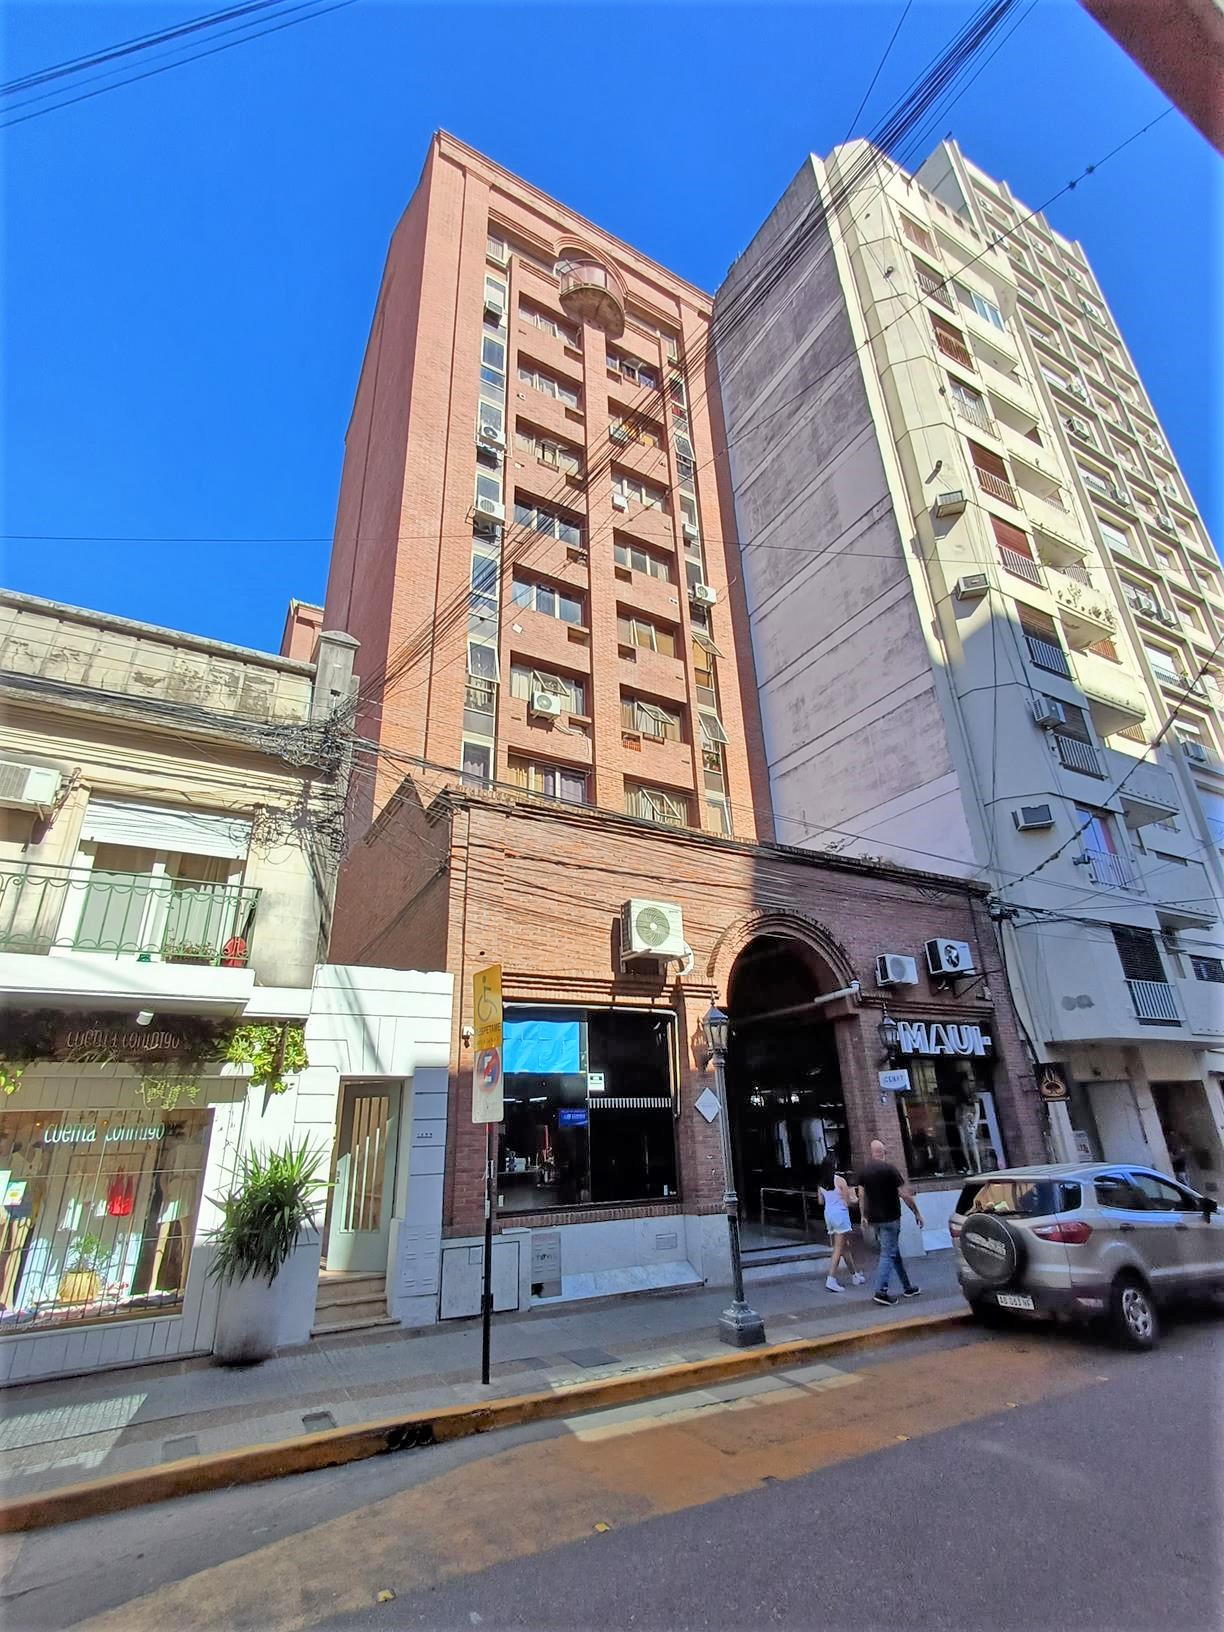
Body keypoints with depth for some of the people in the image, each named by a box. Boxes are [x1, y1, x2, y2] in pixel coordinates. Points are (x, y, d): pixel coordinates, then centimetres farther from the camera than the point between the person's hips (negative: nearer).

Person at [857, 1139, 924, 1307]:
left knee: (895, 1251, 19)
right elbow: (905, 1194, -13)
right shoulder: (889, 1168, -14)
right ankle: (880, 1291, -10)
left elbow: (861, 1196, 6)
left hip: (874, 1218, 6)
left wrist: (864, 1216, 15)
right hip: (890, 1218, -6)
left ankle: (907, 1287, 28)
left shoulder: (864, 1171, 4)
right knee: (888, 1254, -3)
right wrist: (917, 1213, -1)